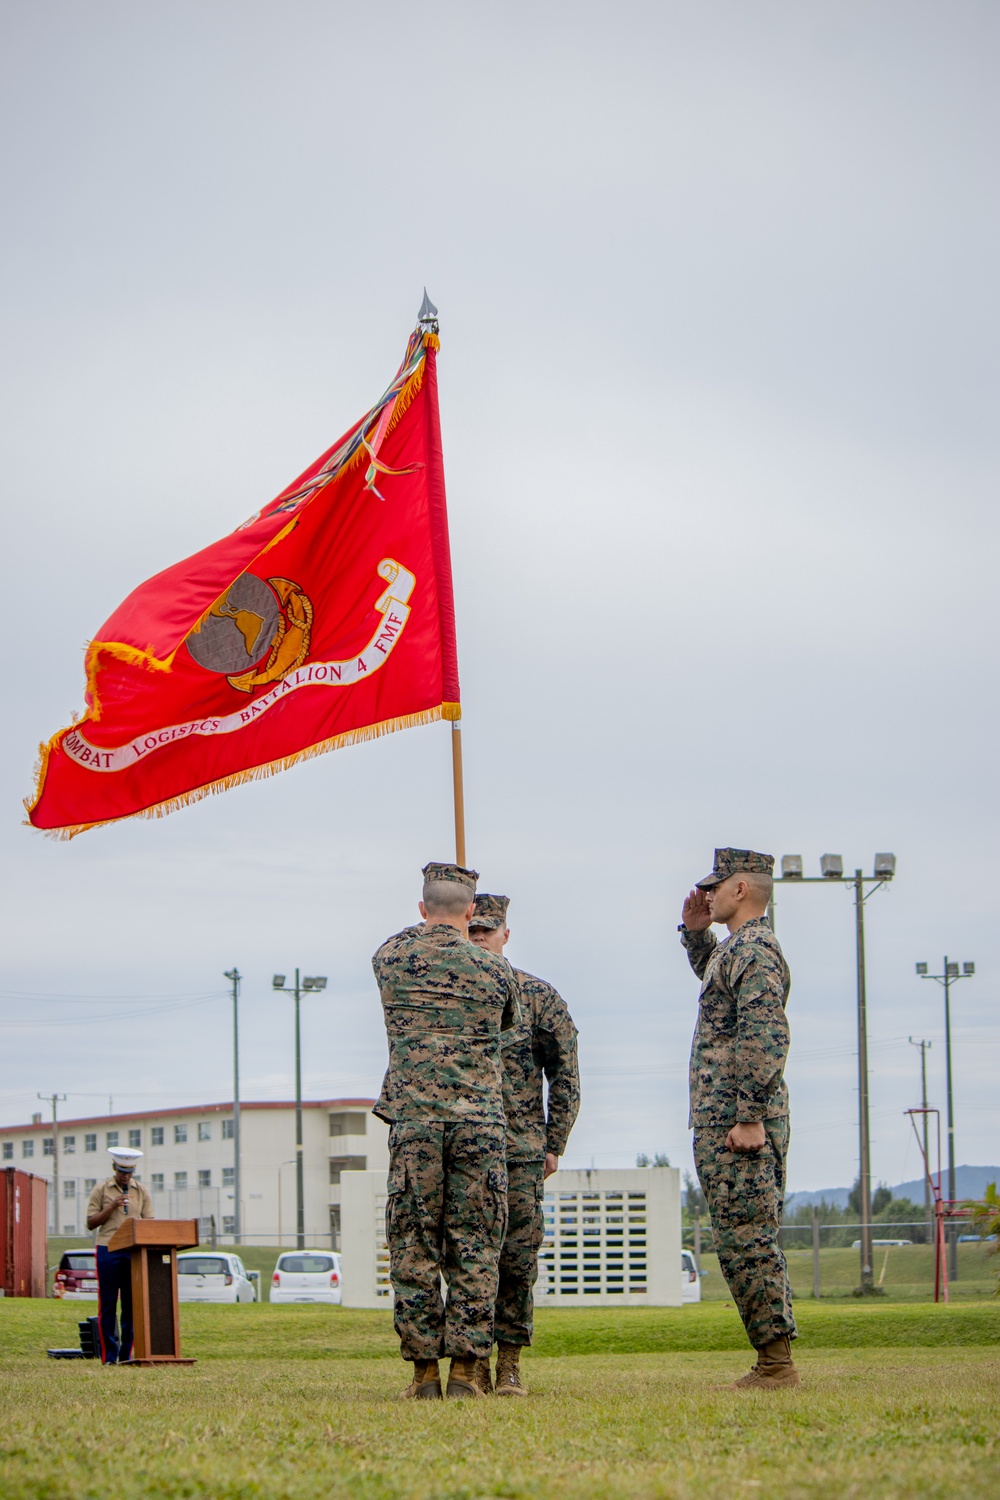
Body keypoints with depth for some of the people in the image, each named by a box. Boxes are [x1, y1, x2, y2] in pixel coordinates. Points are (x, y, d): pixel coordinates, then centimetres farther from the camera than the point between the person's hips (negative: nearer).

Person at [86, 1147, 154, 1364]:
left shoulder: (142, 1192, 12)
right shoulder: (101, 1190, 5)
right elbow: (91, 1223, 2)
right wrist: (112, 1206, -10)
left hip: (134, 1251, 2)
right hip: (108, 1250, -2)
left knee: (132, 1303, 2)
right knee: (108, 1304, -3)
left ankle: (127, 1354, 7)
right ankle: (109, 1354, 0)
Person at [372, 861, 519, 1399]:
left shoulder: (390, 957, 6)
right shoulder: (494, 971, 5)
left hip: (413, 1118, 0)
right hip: (480, 1118, 0)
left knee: (413, 1247, 4)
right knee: (474, 1249, 3)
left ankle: (424, 1370, 2)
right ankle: (464, 1369, 0)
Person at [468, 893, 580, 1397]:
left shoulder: (538, 996, 5)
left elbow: (565, 1074, 7)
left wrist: (554, 1145, 1)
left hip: (520, 1151, -1)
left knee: (517, 1256, -3)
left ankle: (509, 1363, 3)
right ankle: (473, 1361, 6)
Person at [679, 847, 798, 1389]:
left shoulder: (753, 950, -14)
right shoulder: (735, 948, 18)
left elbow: (767, 1038, -24)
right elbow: (711, 975, 44)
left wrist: (750, 1118, -27)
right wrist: (695, 932, 26)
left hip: (736, 1125, -11)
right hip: (722, 1122, 11)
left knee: (746, 1242, -10)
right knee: (746, 1243, 12)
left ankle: (776, 1363, -9)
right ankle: (773, 1361, 14)